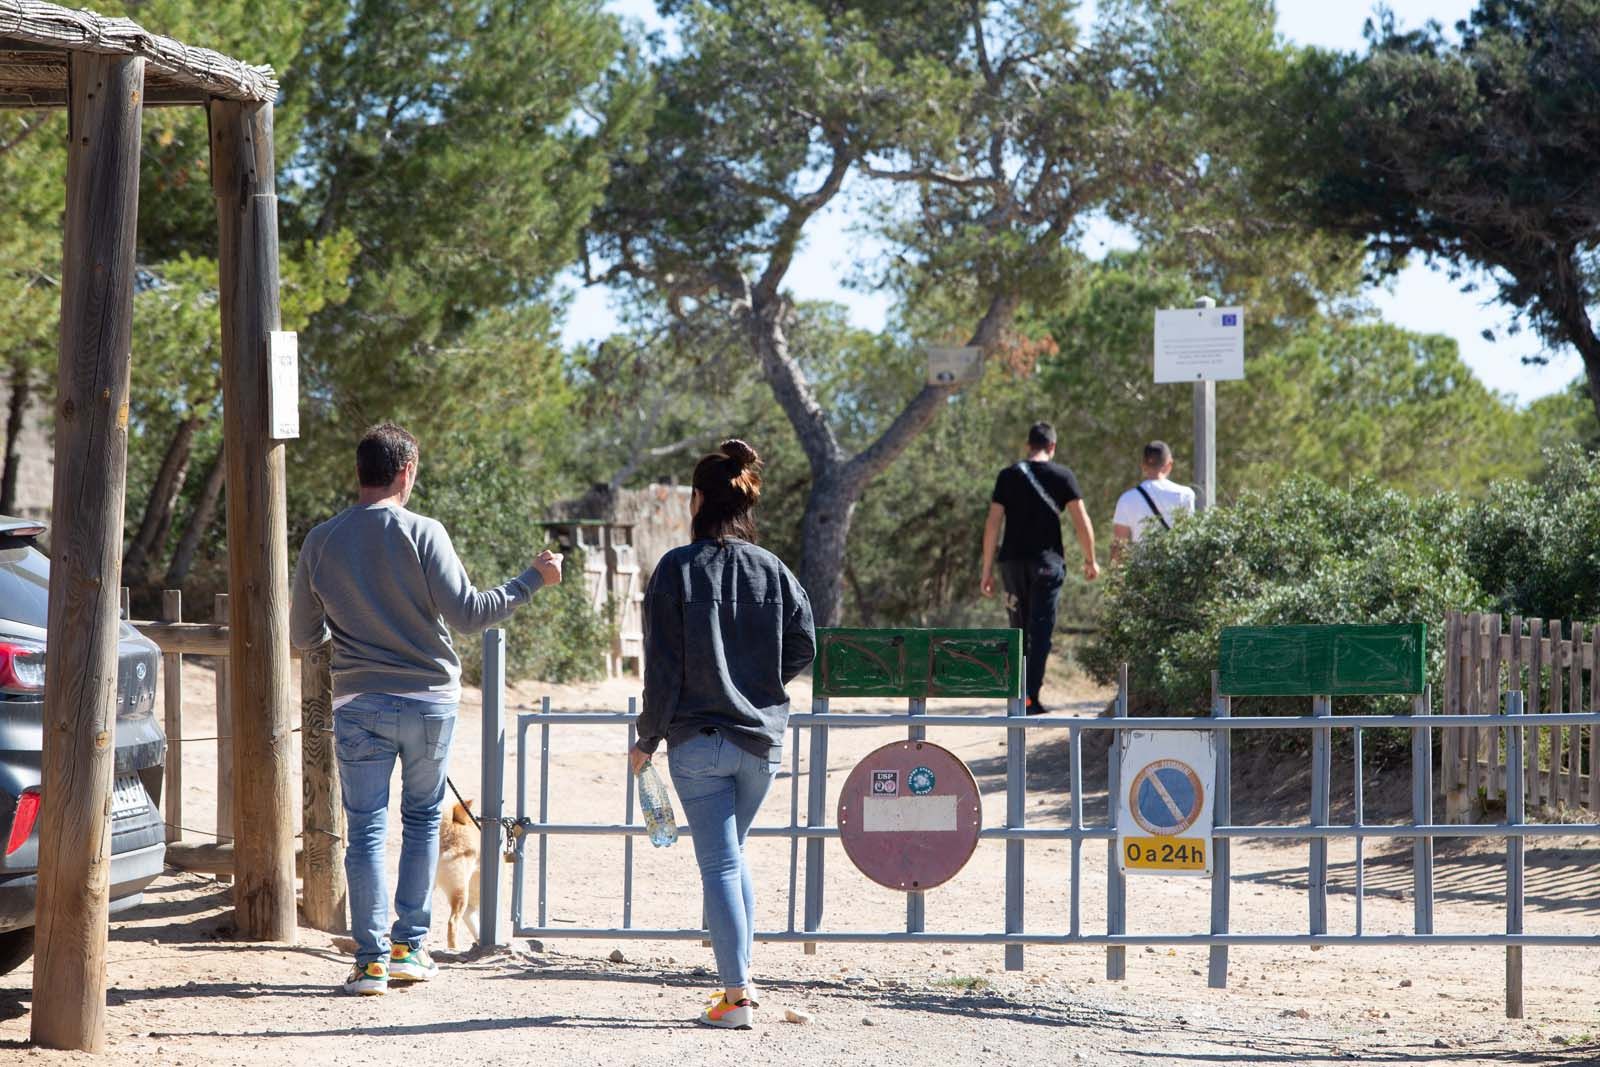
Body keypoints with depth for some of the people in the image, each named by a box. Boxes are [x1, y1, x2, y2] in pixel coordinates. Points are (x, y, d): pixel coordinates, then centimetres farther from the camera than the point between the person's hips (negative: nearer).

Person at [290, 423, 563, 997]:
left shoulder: (321, 541, 2)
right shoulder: (422, 533, -8)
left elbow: (302, 635, 8)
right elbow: (467, 614, -13)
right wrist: (533, 579, -3)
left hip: (358, 702, 1)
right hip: (429, 697, -1)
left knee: (365, 828, 4)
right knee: (423, 818, 15)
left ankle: (371, 959, 0)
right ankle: (409, 946, 15)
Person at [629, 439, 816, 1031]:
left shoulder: (678, 568, -9)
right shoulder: (772, 570, 1)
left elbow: (663, 664, -10)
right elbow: (803, 647, 1)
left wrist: (647, 738, -1)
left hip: (698, 741, -4)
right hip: (762, 739, 4)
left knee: (719, 864, 1)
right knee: (733, 854, 21)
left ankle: (736, 996, -2)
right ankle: (742, 977, 19)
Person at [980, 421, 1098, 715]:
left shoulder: (1008, 476, 6)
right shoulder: (1062, 476, 1)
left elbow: (993, 524, 2)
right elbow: (1081, 522, -1)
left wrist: (987, 570, 6)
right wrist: (1090, 561, 11)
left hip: (1012, 560, 2)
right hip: (1047, 561, -2)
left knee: (1019, 628, 15)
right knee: (1041, 628, -2)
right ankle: (1030, 696, -10)